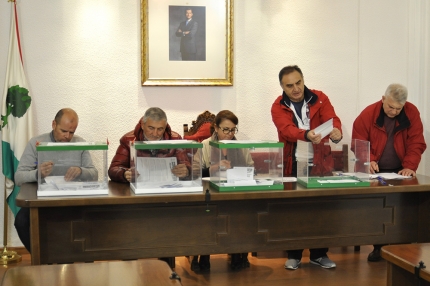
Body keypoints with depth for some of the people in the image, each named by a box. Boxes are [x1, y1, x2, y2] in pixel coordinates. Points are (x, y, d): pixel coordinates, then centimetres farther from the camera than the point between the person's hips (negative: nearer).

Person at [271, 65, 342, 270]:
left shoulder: (320, 98, 0)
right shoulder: (278, 107, -4)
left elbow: (332, 119, -16)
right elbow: (287, 129, -23)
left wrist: (336, 132, -40)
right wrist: (306, 135, -44)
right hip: (292, 165, -1)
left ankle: (319, 254, 19)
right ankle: (294, 255, 18)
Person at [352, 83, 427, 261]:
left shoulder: (412, 113, -6)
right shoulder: (368, 114, -10)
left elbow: (416, 143, -7)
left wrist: (410, 166, -20)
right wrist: (369, 160, -23)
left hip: (400, 172, 1)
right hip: (375, 172, -1)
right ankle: (378, 246, 6)